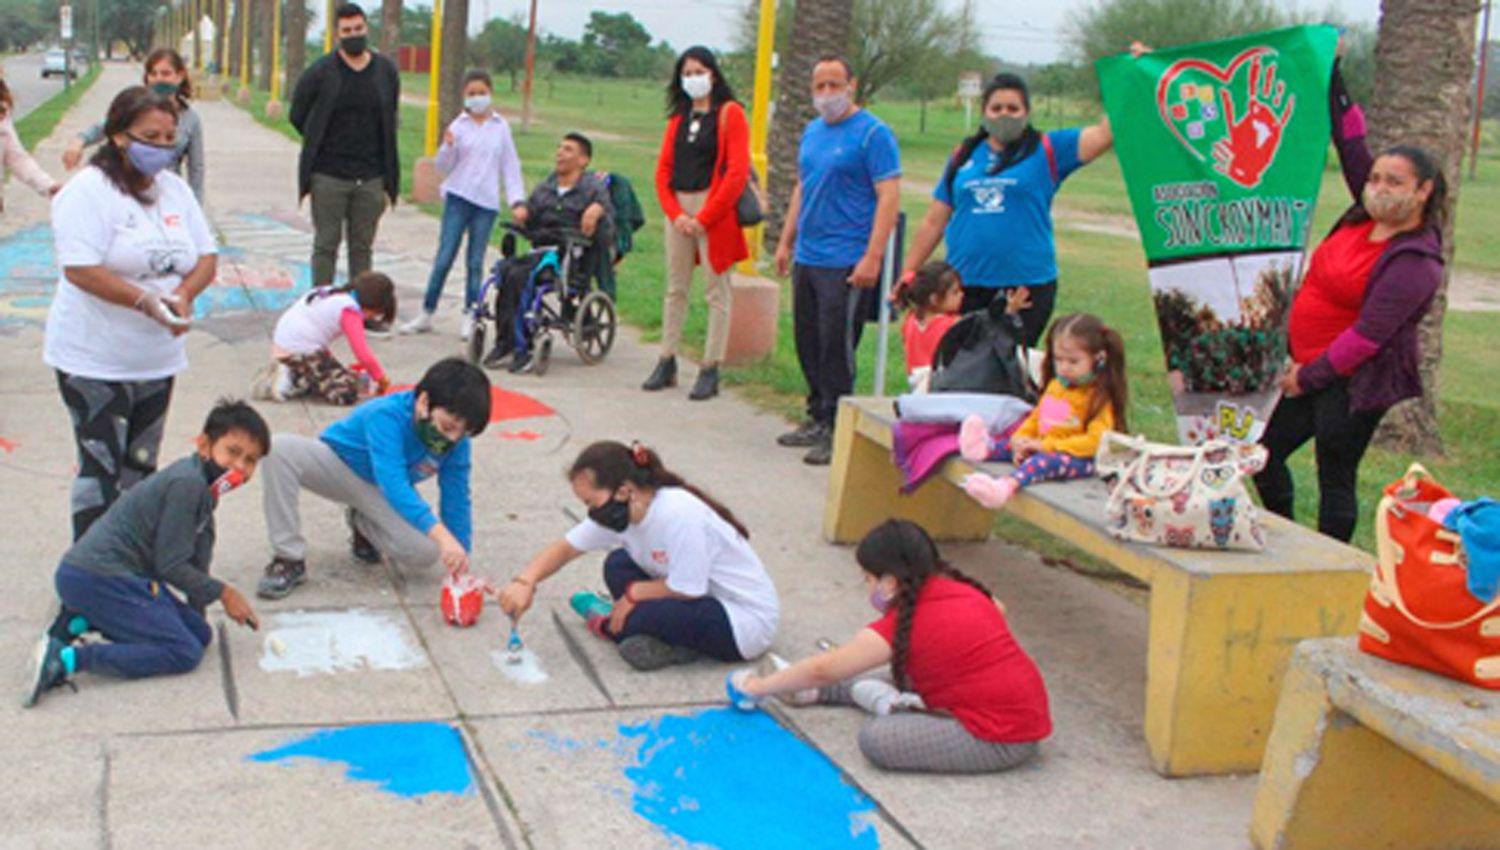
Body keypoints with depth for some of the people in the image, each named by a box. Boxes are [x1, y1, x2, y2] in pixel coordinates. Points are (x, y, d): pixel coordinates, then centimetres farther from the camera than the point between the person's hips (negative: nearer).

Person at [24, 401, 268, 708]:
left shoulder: (202, 485, 12)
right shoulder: (187, 483, -18)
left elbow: (198, 555, 18)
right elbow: (170, 565, -16)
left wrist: (197, 611, 18)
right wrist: (223, 592, -6)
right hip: (96, 577, -10)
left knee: (200, 634, 12)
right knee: (185, 652, -14)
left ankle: (80, 622, 10)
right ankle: (66, 659, -20)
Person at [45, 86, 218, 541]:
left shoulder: (175, 188, 9)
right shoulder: (88, 191, -13)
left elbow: (207, 256, 9)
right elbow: (80, 269, -22)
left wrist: (184, 293, -12)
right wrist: (147, 302, -28)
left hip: (158, 357, 7)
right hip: (95, 361, -7)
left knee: (141, 469, 15)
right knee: (101, 469, -4)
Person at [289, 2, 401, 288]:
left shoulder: (387, 71, 4)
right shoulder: (320, 72, -4)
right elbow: (298, 116, 7)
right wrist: (323, 146, 6)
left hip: (371, 177, 2)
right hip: (329, 176, -2)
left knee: (362, 246, 9)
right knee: (326, 244, 2)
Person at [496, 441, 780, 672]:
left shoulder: (679, 515, -30)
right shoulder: (619, 512, -4)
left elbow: (686, 589, -24)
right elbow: (566, 547, 0)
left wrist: (633, 593, -10)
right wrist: (525, 582, -15)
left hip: (745, 622, -9)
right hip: (704, 600, 9)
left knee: (642, 615, -29)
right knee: (618, 565, 2)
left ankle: (608, 625, 5)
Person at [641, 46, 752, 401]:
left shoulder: (730, 114, -3)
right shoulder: (678, 117, 15)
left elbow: (737, 172, -11)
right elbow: (664, 168, 11)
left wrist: (704, 218, -13)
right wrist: (675, 213, -4)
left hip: (715, 212, -6)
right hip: (679, 210, 6)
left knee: (716, 292, -2)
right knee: (675, 289, 10)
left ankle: (710, 370, 0)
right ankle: (667, 363, 17)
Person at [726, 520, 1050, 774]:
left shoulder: (903, 626, -16)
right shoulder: (962, 589, 3)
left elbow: (823, 669, -7)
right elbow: (998, 609, 26)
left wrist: (759, 687, 5)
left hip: (1002, 742, -9)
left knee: (875, 737, -21)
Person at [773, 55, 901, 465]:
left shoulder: (873, 133, -10)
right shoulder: (812, 131, 15)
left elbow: (889, 198, -15)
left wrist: (872, 258, -21)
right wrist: (786, 241, 19)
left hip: (846, 264, -8)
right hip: (807, 259, 8)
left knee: (836, 347, -5)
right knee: (808, 342, 13)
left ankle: (837, 430, 4)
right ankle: (817, 420, 24)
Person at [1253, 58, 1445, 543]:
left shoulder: (1415, 261, -19)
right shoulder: (1368, 216, 4)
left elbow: (1369, 334, -23)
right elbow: (1350, 143, 11)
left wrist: (1310, 376, -18)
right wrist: (1333, 76, 8)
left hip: (1355, 381, -9)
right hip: (1311, 369, 9)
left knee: (1335, 480, -2)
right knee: (1265, 454, 13)